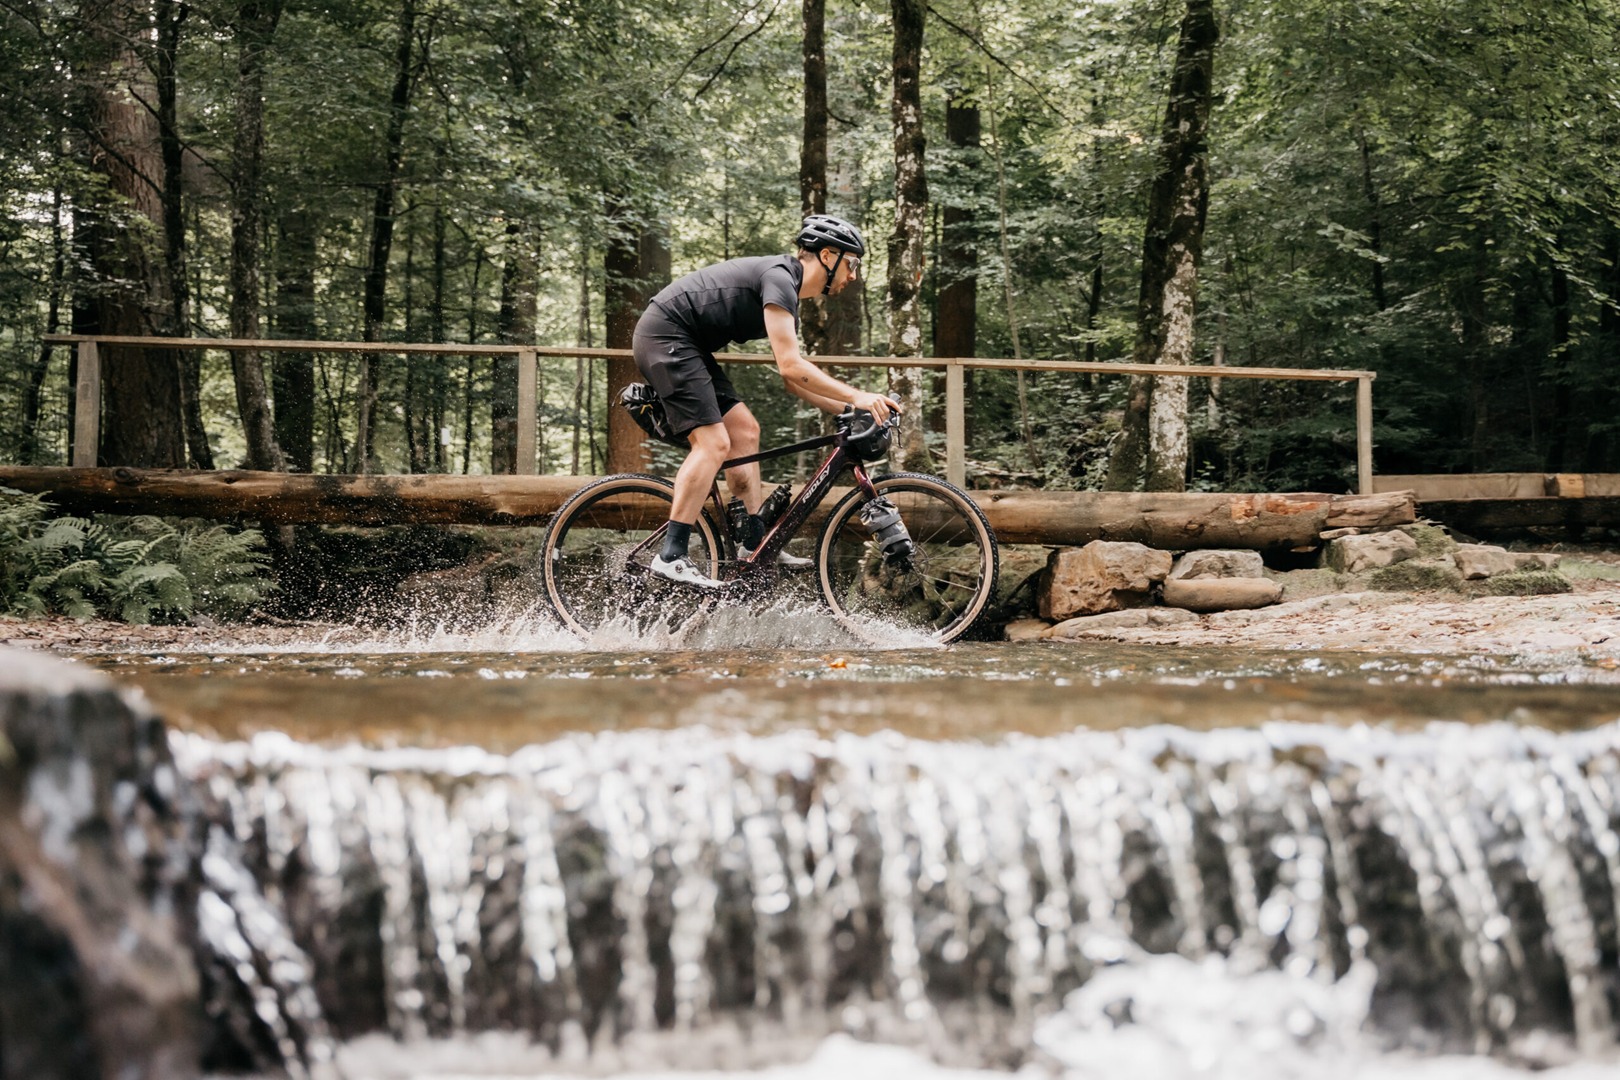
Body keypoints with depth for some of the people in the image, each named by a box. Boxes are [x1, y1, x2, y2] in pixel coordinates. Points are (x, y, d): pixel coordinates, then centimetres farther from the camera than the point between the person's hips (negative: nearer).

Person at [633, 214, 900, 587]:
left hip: (685, 346, 11)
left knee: (744, 430, 8)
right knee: (713, 442, -17)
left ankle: (757, 544, 10)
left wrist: (846, 408, 11)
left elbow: (794, 377, 20)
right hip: (664, 336, -11)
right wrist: (855, 396, -22)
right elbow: (791, 367, -23)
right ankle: (671, 557, -19)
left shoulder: (788, 293, 16)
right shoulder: (779, 277, -16)